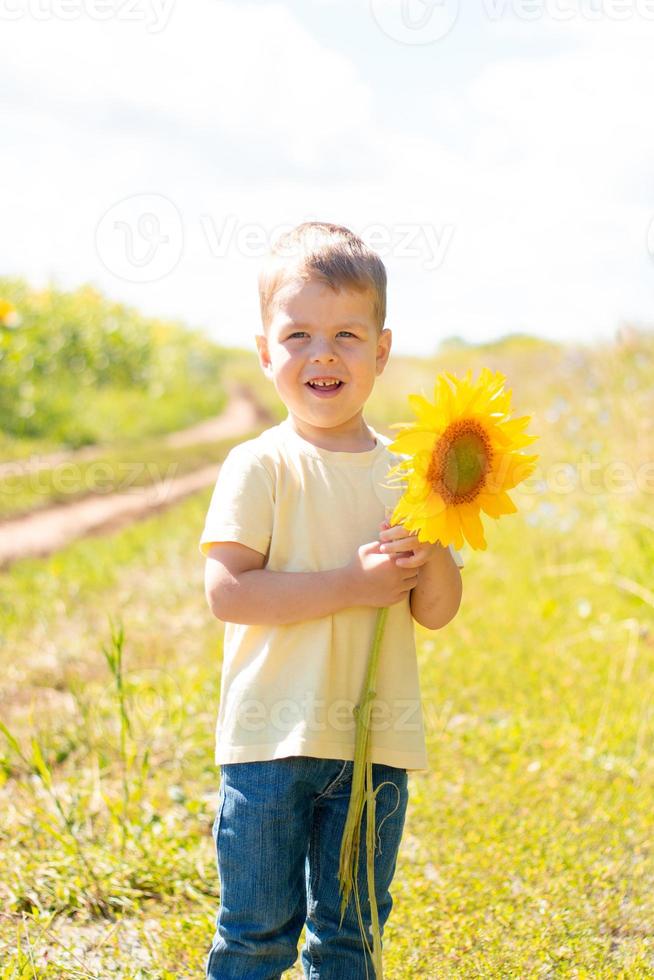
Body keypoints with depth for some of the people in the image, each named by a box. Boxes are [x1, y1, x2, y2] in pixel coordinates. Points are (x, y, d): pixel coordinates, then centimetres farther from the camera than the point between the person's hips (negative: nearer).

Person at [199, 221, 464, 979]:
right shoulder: (259, 467, -6)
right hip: (273, 736, -3)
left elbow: (436, 612, 6)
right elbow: (226, 591, -17)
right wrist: (350, 585, -20)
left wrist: (433, 553, -15)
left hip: (377, 741, 4)